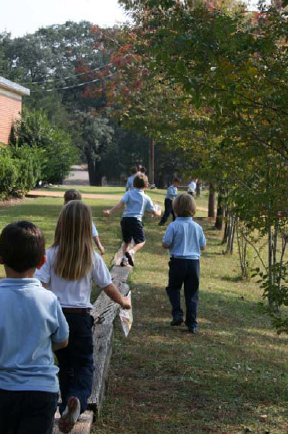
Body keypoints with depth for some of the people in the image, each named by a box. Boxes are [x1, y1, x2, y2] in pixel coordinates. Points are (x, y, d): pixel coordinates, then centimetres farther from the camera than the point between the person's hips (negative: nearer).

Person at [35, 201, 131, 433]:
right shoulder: (92, 258, -5)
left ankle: (67, 407, 24)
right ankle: (78, 399, -21)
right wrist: (123, 301, 22)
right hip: (80, 317, -1)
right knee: (84, 365, 7)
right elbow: (108, 287, 3)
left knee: (65, 363, 20)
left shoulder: (51, 255, -6)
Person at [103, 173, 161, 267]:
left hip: (125, 219, 3)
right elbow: (154, 212, 17)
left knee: (126, 240, 22)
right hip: (135, 220, -3)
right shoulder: (146, 198, 7)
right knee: (141, 241, 7)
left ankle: (124, 257, 12)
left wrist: (110, 212, -16)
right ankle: (131, 252, -20)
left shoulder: (128, 194, 6)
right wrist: (159, 212, 40)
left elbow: (121, 204, -11)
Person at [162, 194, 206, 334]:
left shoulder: (174, 226, -11)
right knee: (192, 293, 8)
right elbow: (203, 246, 7)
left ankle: (177, 314, 3)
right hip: (194, 262, 3)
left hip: (178, 261, -3)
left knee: (173, 288, 19)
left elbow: (165, 244, -12)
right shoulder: (197, 227, 0)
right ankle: (192, 324, 9)